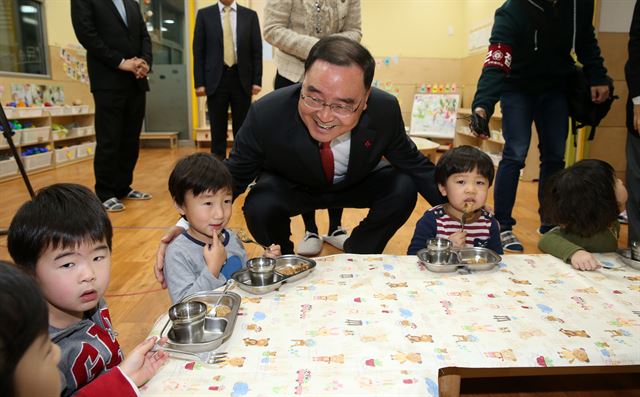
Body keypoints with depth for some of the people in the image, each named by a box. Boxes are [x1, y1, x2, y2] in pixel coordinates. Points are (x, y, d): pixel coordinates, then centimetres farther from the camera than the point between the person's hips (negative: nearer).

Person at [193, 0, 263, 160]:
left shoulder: (250, 15, 7)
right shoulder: (204, 14, 5)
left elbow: (257, 51, 5)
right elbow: (198, 51, 3)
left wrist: (257, 80, -2)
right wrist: (199, 82, -4)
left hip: (242, 79, 1)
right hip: (216, 79, 0)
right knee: (218, 129, 5)